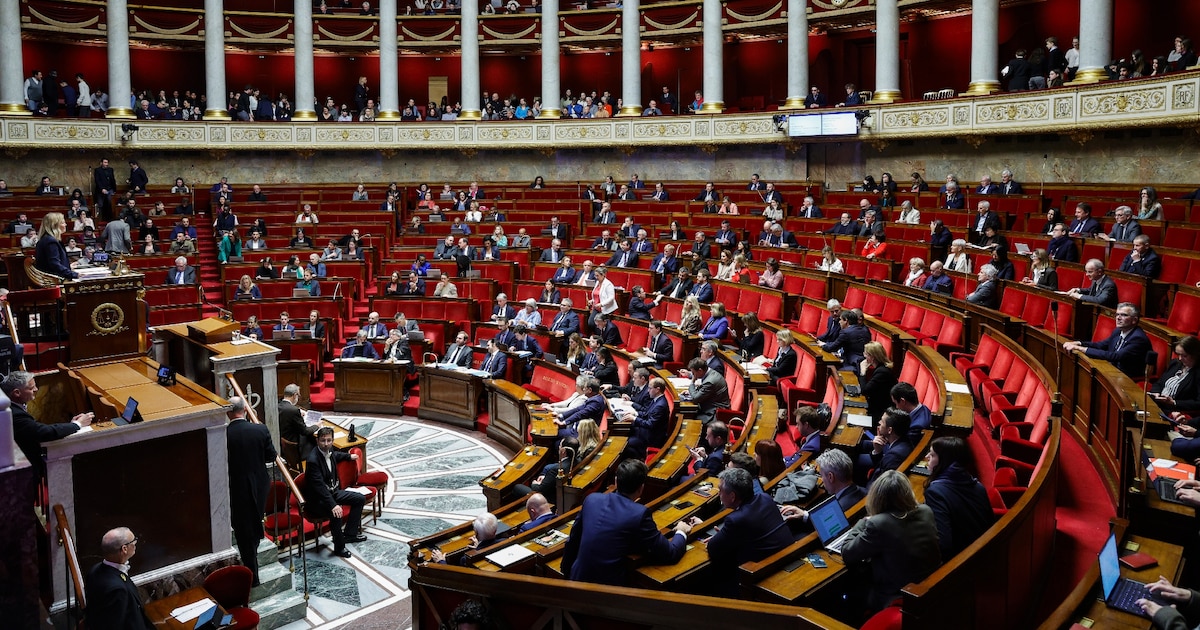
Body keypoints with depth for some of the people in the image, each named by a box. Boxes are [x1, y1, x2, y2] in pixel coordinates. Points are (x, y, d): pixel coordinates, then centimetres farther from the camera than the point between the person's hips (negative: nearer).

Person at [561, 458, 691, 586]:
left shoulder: (592, 499, -2)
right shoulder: (639, 513, -16)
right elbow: (669, 555, -10)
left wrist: (566, 570, 26)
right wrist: (681, 533, 10)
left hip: (577, 578, 5)